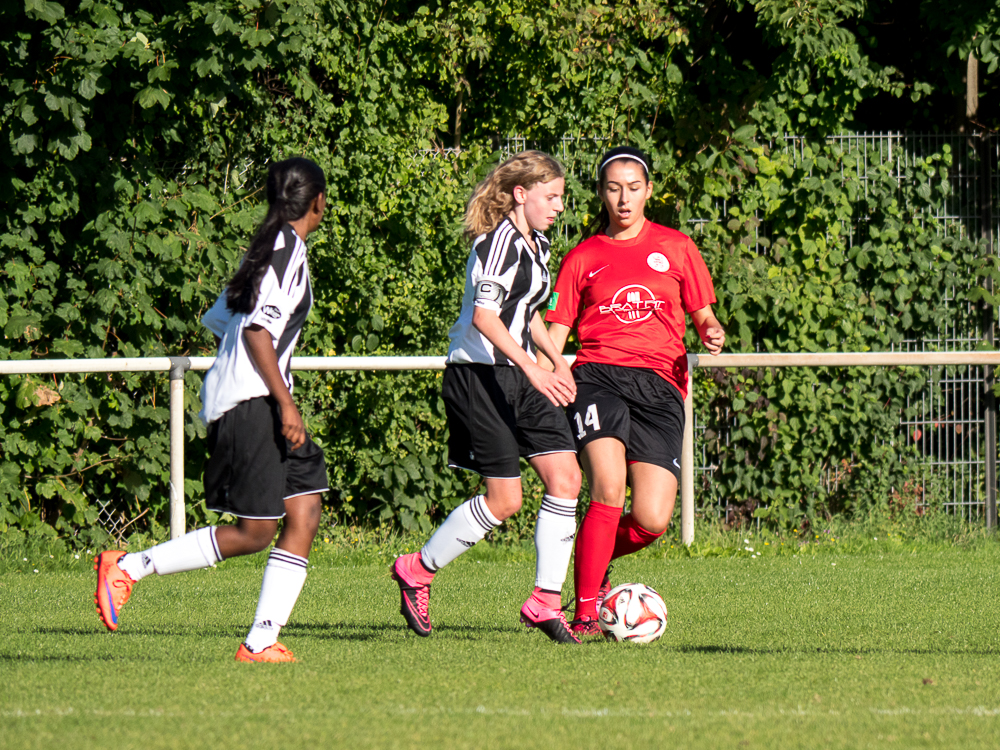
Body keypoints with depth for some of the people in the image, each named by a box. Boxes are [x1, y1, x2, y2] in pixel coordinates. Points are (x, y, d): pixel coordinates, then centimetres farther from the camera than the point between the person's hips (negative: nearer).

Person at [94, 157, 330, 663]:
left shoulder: (268, 249, 19)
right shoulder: (288, 248, -10)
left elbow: (218, 321, 23)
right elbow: (258, 329, -20)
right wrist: (286, 403, -21)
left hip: (259, 405, 10)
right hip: (249, 404, -10)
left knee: (304, 513, 1)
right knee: (253, 533, -8)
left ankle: (261, 641, -3)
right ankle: (129, 567, -3)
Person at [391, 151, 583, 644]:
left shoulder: (535, 244, 15)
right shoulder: (500, 242, -15)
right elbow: (484, 316, -26)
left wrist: (558, 363, 22)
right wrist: (531, 369, -32)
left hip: (520, 377, 9)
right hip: (480, 375, -9)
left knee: (565, 477, -3)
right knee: (504, 500, -7)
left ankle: (545, 602, 2)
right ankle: (417, 572, 11)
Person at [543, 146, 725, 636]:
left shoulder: (676, 248, 15)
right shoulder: (583, 258, 13)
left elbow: (702, 316, 19)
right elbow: (554, 335, 12)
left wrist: (711, 334, -5)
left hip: (659, 384, 1)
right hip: (598, 375, -1)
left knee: (652, 522, -12)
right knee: (608, 489, -26)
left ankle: (594, 561, 21)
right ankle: (586, 613, -16)